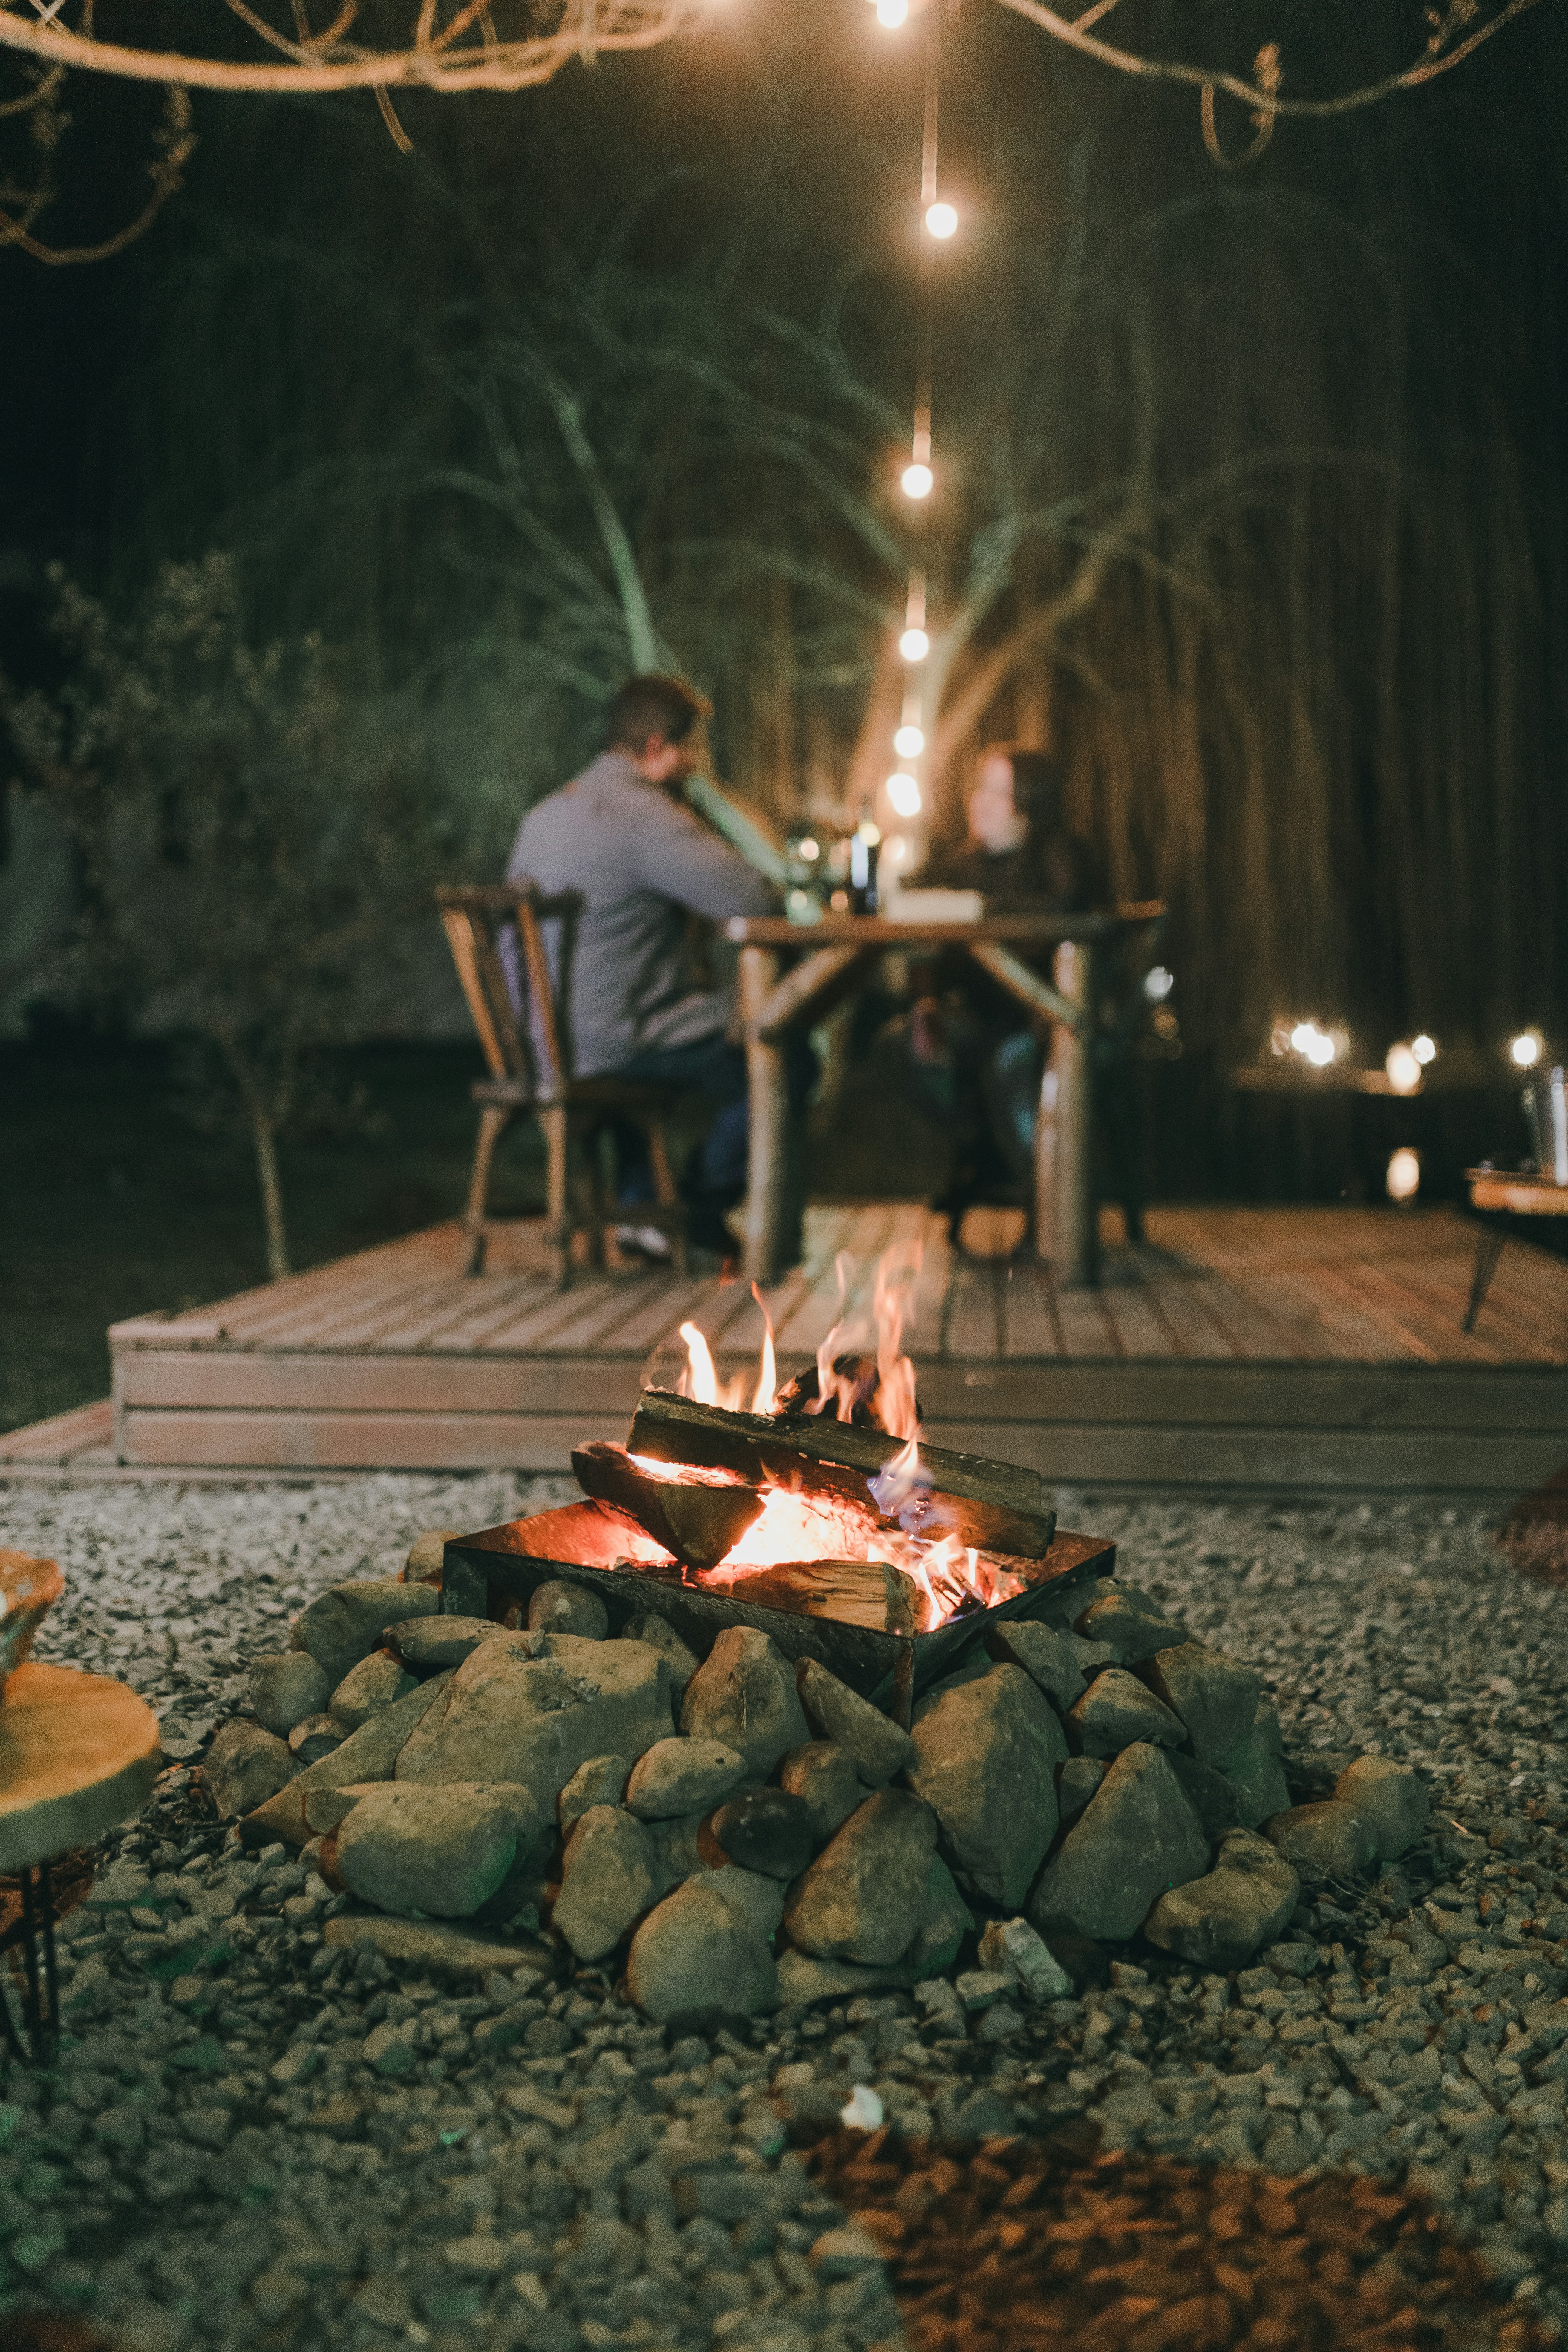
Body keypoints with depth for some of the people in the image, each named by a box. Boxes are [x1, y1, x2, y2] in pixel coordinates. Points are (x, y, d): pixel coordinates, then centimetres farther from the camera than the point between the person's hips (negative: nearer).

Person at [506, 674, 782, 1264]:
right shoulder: (647, 816, -16)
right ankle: (697, 1212, 12)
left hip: (540, 1041, 10)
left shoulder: (543, 813, 13)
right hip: (612, 1047, -9)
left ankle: (641, 1205, 33)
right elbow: (753, 897, -22)